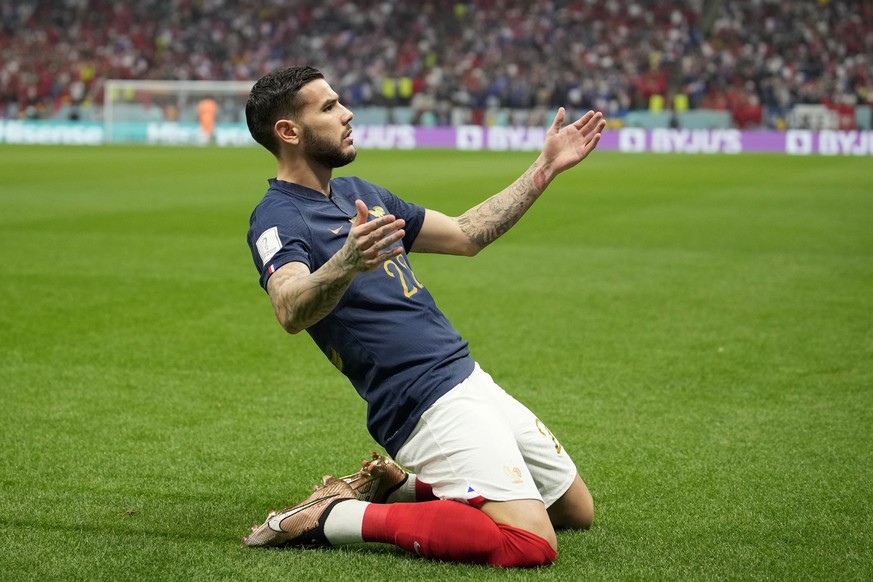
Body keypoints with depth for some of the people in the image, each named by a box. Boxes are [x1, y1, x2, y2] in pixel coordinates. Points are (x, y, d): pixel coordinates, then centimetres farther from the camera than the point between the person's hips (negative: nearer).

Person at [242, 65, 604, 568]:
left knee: (576, 511, 18)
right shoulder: (278, 220, -11)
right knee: (531, 544, -24)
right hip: (428, 407, -9)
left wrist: (547, 166, 23)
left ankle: (399, 486, 18)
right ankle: (330, 517, -14)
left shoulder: (359, 193, 16)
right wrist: (347, 263, -53)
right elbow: (292, 311, -33)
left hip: (470, 378, 9)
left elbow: (466, 235, 25)